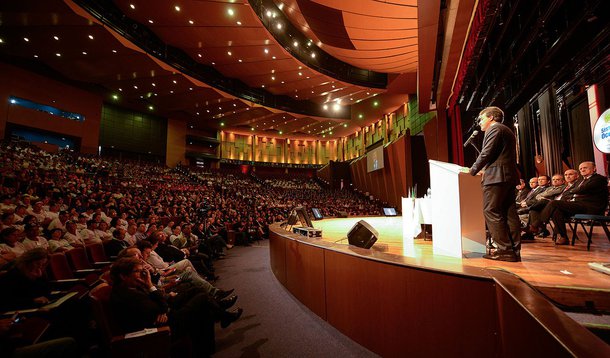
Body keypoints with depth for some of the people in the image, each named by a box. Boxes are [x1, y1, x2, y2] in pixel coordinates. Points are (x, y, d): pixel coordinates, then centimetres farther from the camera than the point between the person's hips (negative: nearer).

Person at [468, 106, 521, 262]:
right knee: (509, 213, 6)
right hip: (509, 176, 10)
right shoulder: (507, 131, 27)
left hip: (497, 176, -10)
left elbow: (487, 153, -12)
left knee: (491, 212, -9)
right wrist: (483, 169, 18)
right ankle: (514, 251, 8)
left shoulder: (494, 128, -2)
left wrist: (473, 170, -4)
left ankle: (505, 250, -10)